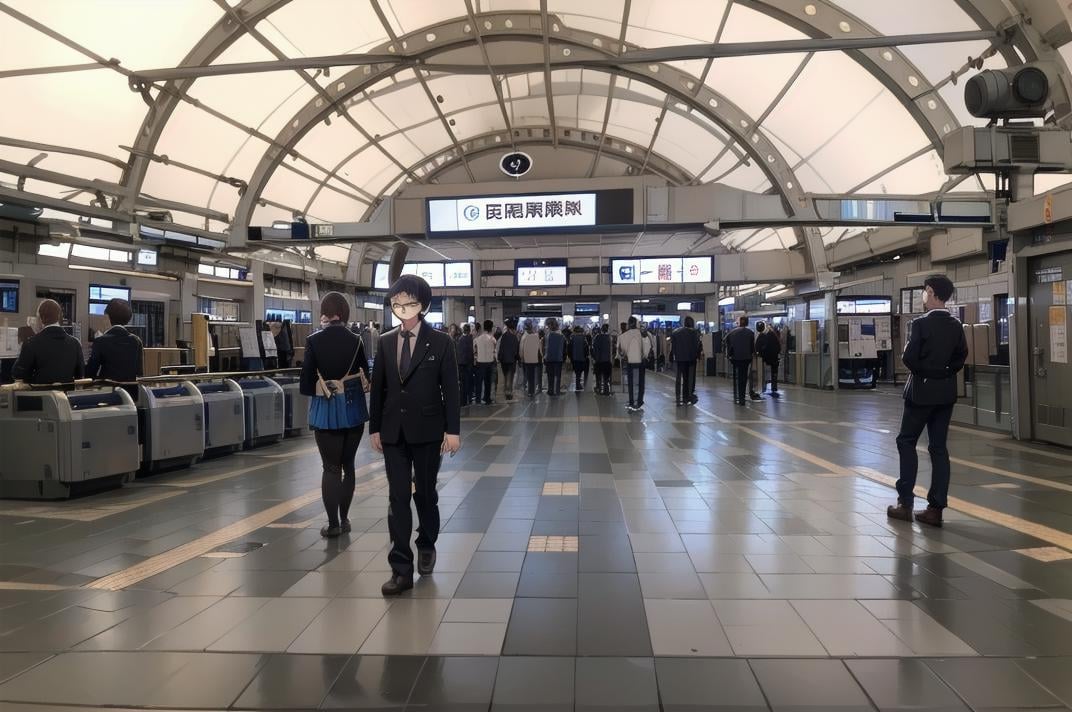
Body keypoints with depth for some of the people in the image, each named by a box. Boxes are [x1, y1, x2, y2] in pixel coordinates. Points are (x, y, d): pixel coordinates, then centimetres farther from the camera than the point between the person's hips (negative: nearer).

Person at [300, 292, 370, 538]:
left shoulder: (314, 340, -8)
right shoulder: (355, 340, -4)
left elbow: (306, 383, -9)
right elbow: (366, 376, -1)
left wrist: (320, 390, 11)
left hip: (325, 410, -2)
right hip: (353, 408, 2)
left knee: (331, 467, 6)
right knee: (348, 465, 15)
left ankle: (333, 524, 7)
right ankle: (344, 519, 21)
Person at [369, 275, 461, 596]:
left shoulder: (440, 342, -4)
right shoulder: (385, 342, 5)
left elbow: (450, 389, -5)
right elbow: (378, 388, 8)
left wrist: (453, 430, -8)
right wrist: (375, 428, 7)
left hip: (427, 430, -2)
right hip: (393, 431, 2)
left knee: (425, 492, 12)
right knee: (398, 498, 1)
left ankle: (427, 546, 36)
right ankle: (401, 569, 4)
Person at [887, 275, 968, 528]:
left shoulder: (920, 323, -14)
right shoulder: (956, 325, 4)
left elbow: (909, 357, -17)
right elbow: (961, 357, 6)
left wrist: (921, 372, 2)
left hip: (922, 390, -6)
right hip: (946, 391, 6)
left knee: (906, 442, 6)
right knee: (938, 447, 7)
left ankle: (905, 502, 5)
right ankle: (936, 508, 7)